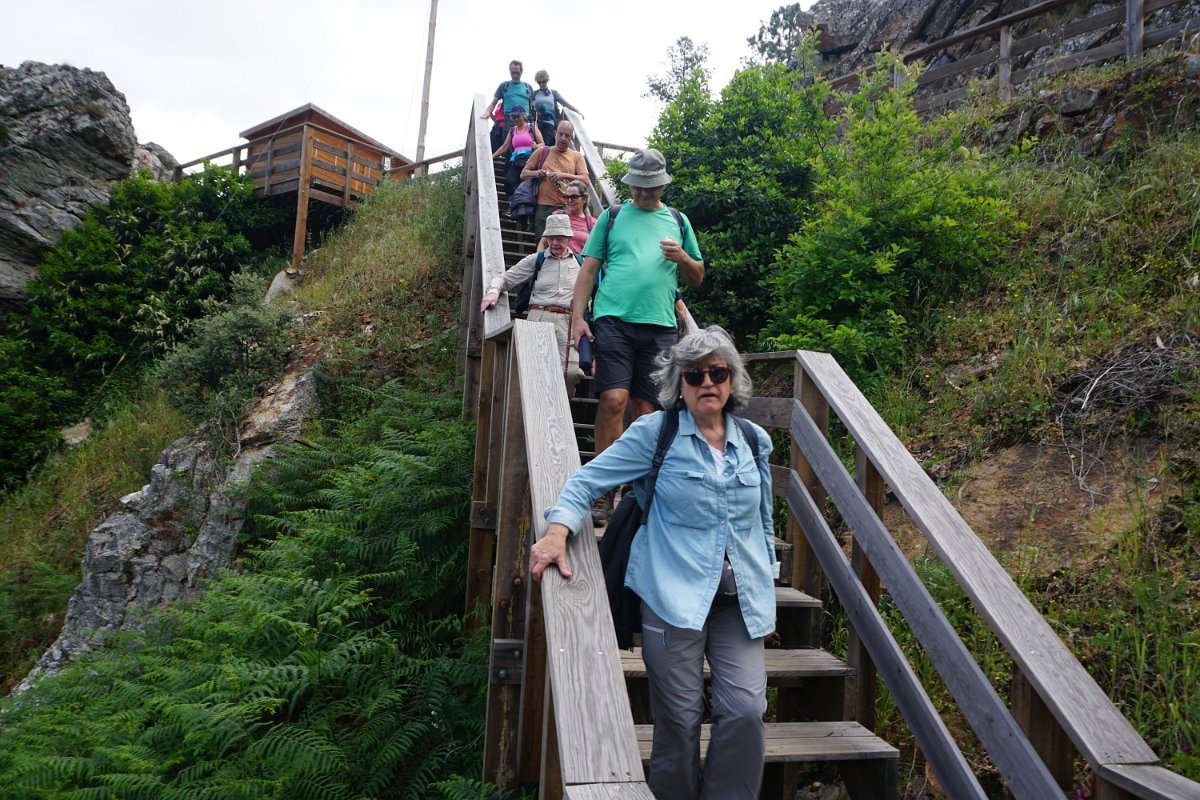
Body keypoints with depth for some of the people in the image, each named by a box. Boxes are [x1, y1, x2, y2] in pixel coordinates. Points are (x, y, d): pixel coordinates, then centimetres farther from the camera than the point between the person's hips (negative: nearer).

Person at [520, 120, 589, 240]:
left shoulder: (577, 156, 14)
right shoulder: (542, 151, 15)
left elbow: (586, 181, 2)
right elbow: (523, 174, 16)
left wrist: (565, 175, -12)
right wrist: (536, 173, -5)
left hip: (567, 208, 0)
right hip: (543, 207, 0)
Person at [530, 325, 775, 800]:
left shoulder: (755, 441, 9)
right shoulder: (655, 432, -2)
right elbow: (589, 480, -4)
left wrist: (766, 595, 18)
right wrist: (557, 532, -21)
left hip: (739, 601, 4)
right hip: (673, 596, -3)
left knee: (746, 711, -6)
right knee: (680, 720, 2)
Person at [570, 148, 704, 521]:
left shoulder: (678, 221, 20)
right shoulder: (612, 216, 14)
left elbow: (697, 278, 21)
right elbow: (589, 268, 9)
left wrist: (683, 258, -1)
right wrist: (577, 316, -2)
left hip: (659, 326, 2)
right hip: (614, 319, -2)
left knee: (646, 407, 2)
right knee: (613, 399, -14)